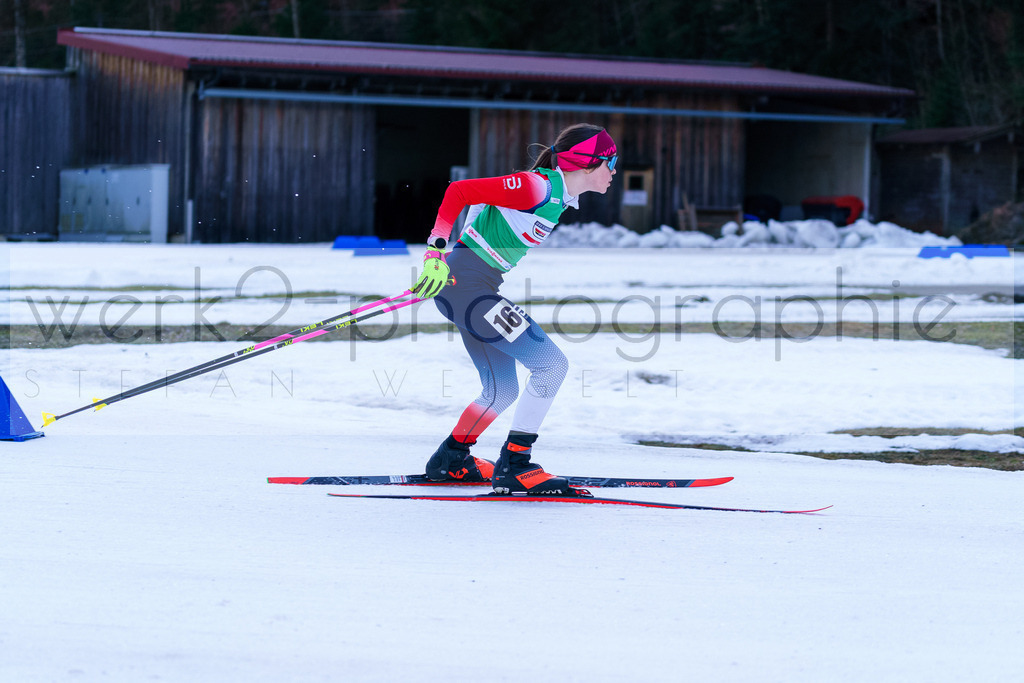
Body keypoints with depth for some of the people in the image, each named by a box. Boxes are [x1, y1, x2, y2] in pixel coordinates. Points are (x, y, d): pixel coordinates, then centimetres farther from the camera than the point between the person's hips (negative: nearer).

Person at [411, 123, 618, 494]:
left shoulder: (560, 199, 11)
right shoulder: (536, 187, -17)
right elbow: (458, 191, -19)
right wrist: (436, 252, -22)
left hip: (480, 288, 10)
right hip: (464, 281, -10)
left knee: (502, 392, 17)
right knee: (552, 364, -13)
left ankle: (450, 460, 33)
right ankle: (513, 466, -11)